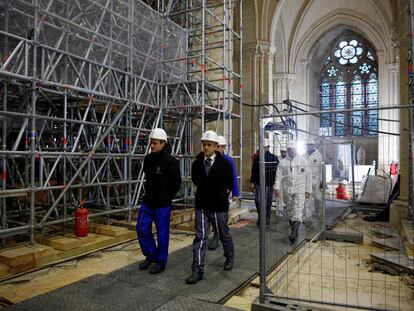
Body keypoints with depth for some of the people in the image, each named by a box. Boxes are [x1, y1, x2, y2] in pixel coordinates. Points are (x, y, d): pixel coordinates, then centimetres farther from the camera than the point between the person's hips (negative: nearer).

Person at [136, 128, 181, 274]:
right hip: (147, 201, 6)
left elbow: (177, 181, -9)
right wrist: (149, 192, 14)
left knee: (162, 233, 5)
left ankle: (161, 262, 22)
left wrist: (168, 196, -1)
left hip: (162, 204, -6)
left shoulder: (170, 160, -16)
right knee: (142, 229, 10)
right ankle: (151, 255, 31)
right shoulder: (147, 158, 4)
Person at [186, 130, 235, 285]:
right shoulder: (197, 163, -1)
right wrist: (204, 193, 9)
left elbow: (229, 184, 2)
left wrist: (221, 195, 2)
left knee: (224, 234, 16)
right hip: (201, 206, 2)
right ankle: (197, 270, 5)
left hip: (219, 207, -2)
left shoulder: (224, 163, -8)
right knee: (200, 237, -1)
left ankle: (230, 257, 43)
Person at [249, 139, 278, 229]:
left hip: (269, 184, -2)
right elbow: (254, 171, 9)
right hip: (258, 184, 2)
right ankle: (260, 217, 23)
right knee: (258, 201, 8)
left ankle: (267, 221, 13)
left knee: (267, 203, 5)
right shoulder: (257, 158, 6)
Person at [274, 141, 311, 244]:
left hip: (300, 190, -2)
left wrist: (308, 190, 3)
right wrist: (277, 188, -13)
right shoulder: (283, 162, 3)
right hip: (288, 190, 2)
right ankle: (294, 233, 23)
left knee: (298, 212, -12)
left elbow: (308, 176, 5)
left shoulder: (303, 161, 2)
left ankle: (294, 234, -14)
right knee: (290, 212, 10)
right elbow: (278, 175, -1)